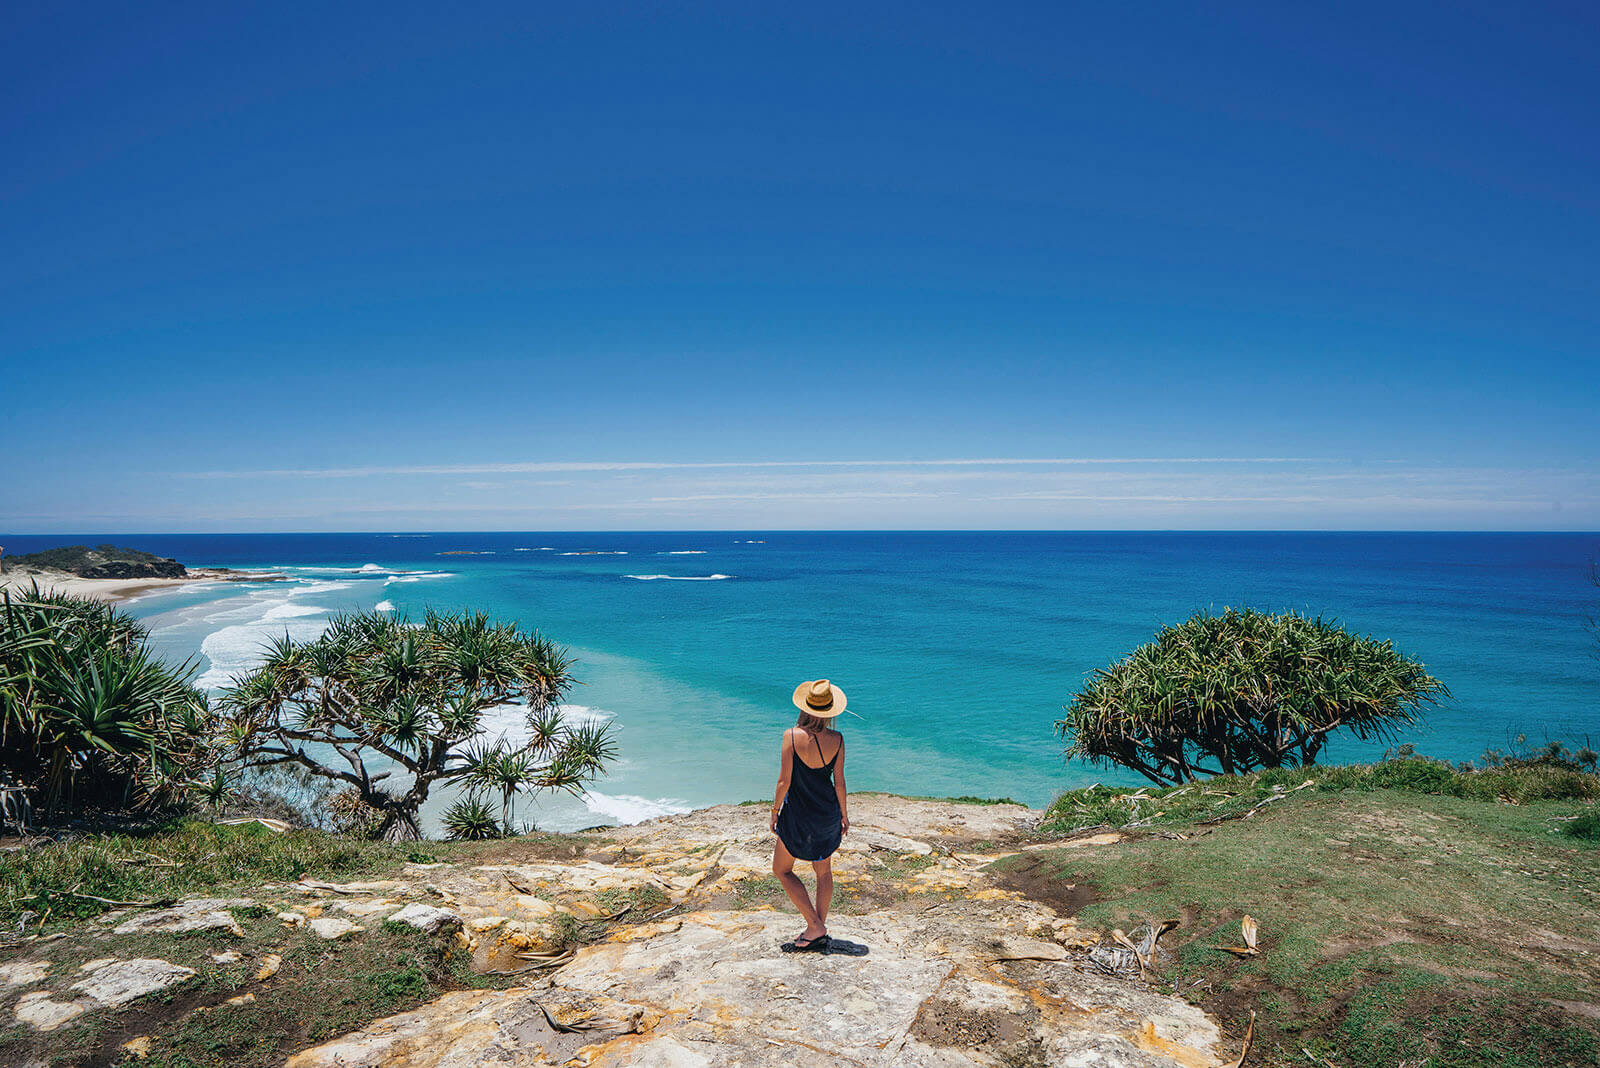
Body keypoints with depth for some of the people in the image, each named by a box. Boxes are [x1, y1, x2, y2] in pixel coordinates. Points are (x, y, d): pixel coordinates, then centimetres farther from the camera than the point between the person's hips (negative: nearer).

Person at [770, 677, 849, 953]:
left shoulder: (791, 736, -18)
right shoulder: (836, 740, -9)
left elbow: (784, 780, -15)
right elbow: (839, 781, -2)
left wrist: (775, 810, 0)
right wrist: (844, 814, 11)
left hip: (798, 814, -4)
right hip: (828, 811, 4)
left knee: (782, 870, 12)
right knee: (824, 871, 18)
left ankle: (815, 926, 6)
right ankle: (819, 934, 25)